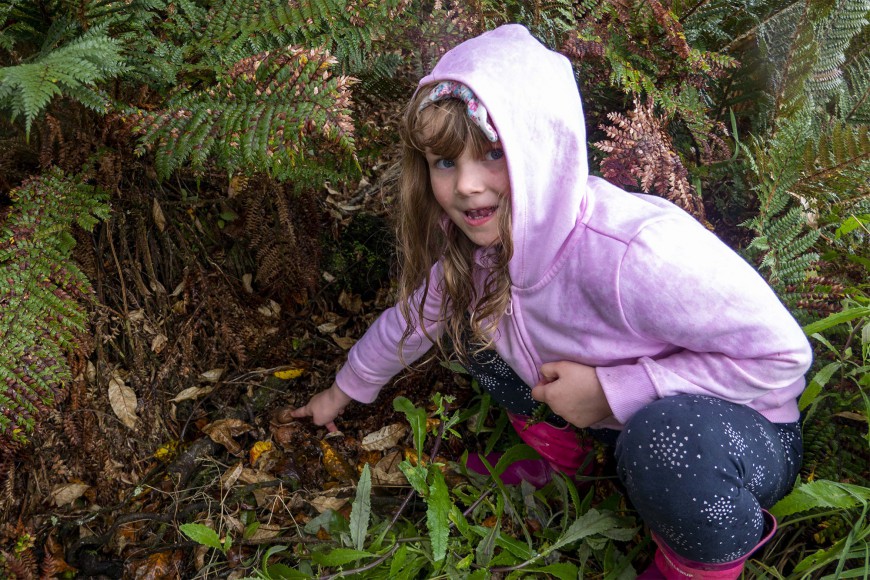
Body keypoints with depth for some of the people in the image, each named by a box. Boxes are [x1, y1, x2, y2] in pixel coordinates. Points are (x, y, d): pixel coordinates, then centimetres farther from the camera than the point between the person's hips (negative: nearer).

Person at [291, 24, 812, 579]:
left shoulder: (635, 251, -37)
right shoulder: (475, 238, -13)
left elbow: (784, 356, -27)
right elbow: (412, 319, 6)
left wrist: (611, 391, -29)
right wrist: (344, 391, 19)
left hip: (748, 433, -5)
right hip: (611, 414, 5)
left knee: (669, 437, -41)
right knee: (467, 314, -2)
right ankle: (557, 450, 12)